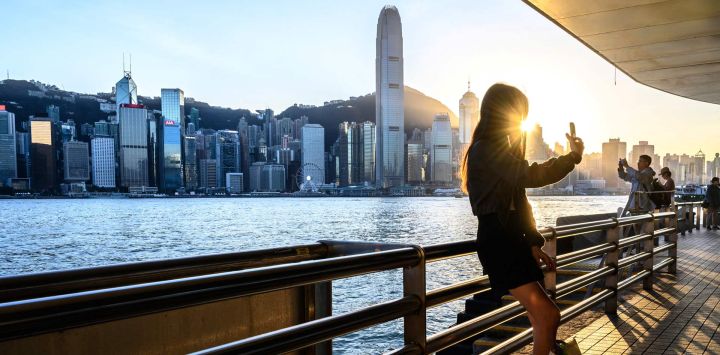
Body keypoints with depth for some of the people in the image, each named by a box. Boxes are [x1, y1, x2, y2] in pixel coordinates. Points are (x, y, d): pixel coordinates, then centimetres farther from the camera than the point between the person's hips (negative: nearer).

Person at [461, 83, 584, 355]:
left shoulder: (503, 150, 20)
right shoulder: (485, 149, -12)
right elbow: (529, 176, -24)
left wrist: (533, 242, 8)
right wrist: (574, 156, -9)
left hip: (514, 240, 10)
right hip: (497, 242, -10)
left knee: (541, 316, 12)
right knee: (548, 316, -14)